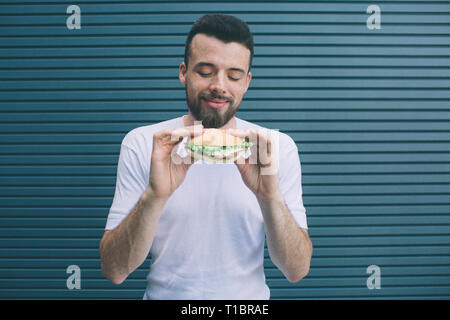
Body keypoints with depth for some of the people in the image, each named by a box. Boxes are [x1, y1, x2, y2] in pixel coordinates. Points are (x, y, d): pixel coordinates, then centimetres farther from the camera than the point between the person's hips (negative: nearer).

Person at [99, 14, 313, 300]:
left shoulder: (279, 148, -1)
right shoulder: (142, 144, -3)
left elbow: (298, 271, -5)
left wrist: (270, 197, -21)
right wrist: (155, 196, -24)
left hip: (249, 301, 1)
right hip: (164, 295, 0)